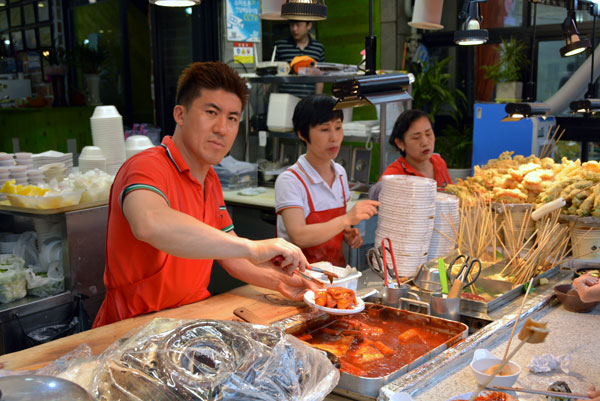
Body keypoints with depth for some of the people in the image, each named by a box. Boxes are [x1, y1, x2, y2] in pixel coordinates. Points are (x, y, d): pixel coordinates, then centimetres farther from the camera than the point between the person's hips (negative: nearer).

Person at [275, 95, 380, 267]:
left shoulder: (340, 173, 8)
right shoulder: (289, 180, -11)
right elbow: (299, 236, -22)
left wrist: (347, 234, 1)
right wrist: (347, 219, -28)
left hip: (337, 267, 5)